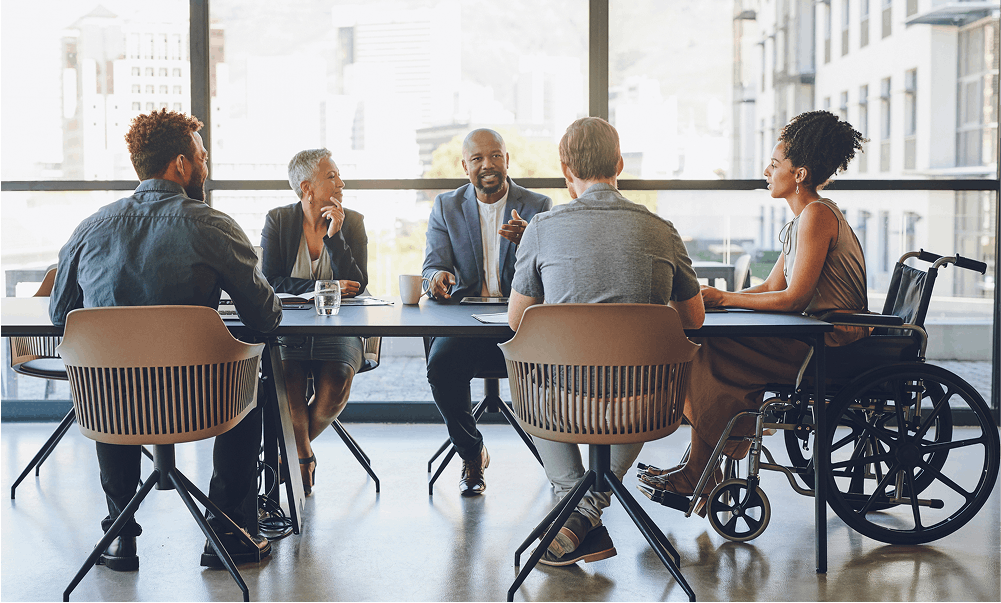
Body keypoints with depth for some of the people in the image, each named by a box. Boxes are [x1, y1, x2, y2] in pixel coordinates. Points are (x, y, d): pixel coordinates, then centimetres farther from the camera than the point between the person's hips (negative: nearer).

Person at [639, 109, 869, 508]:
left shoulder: (817, 215, -15)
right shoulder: (805, 218, 16)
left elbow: (794, 299, -20)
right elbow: (771, 287, 14)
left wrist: (722, 299, -14)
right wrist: (712, 298, 1)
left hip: (833, 347, -9)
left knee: (716, 354, -14)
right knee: (714, 346, 1)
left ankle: (700, 475, -4)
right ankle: (700, 470, 0)